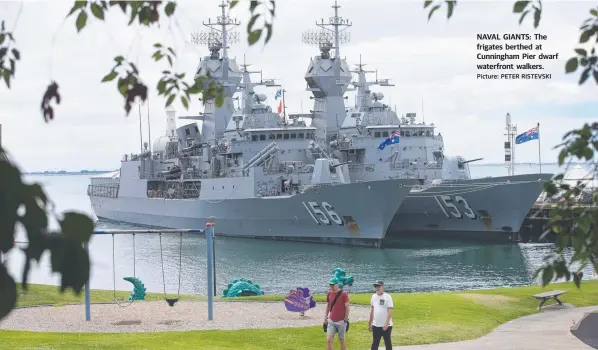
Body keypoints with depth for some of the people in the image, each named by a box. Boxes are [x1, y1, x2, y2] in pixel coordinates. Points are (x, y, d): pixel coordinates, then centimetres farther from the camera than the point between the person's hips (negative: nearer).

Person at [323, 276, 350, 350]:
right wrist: (325, 317, 9)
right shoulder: (329, 293, 5)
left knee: (342, 341, 6)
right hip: (331, 321, 4)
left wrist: (346, 320, -11)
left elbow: (347, 307, -9)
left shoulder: (344, 294, -11)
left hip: (341, 321, -4)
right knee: (329, 340, -5)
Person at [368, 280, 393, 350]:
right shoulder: (374, 296, 7)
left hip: (386, 325, -5)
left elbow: (390, 311, -16)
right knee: (375, 343, 8)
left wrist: (386, 323, -27)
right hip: (376, 325, 5)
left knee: (388, 343, 6)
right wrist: (370, 323, 17)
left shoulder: (387, 297, -11)